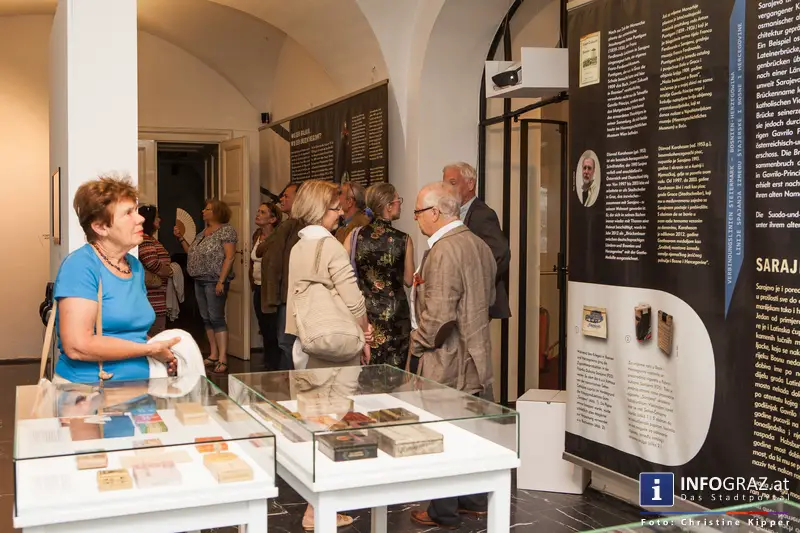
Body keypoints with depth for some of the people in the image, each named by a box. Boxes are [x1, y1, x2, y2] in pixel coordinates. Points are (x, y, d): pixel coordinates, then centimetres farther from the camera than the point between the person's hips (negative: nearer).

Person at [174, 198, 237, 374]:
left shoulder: (226, 230, -8)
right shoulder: (203, 233, 17)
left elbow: (229, 257, -15)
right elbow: (192, 253, 20)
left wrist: (221, 281, -21)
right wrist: (181, 238, 11)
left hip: (214, 281, -8)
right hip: (200, 280, 8)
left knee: (216, 318, -10)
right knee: (206, 319, 10)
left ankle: (222, 360, -10)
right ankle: (213, 356, 17)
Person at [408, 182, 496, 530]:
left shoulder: (443, 251, -21)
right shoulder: (478, 244, 8)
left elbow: (438, 314, -25)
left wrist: (417, 346, -11)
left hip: (445, 362, -9)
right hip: (475, 357, 9)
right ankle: (474, 500, 31)